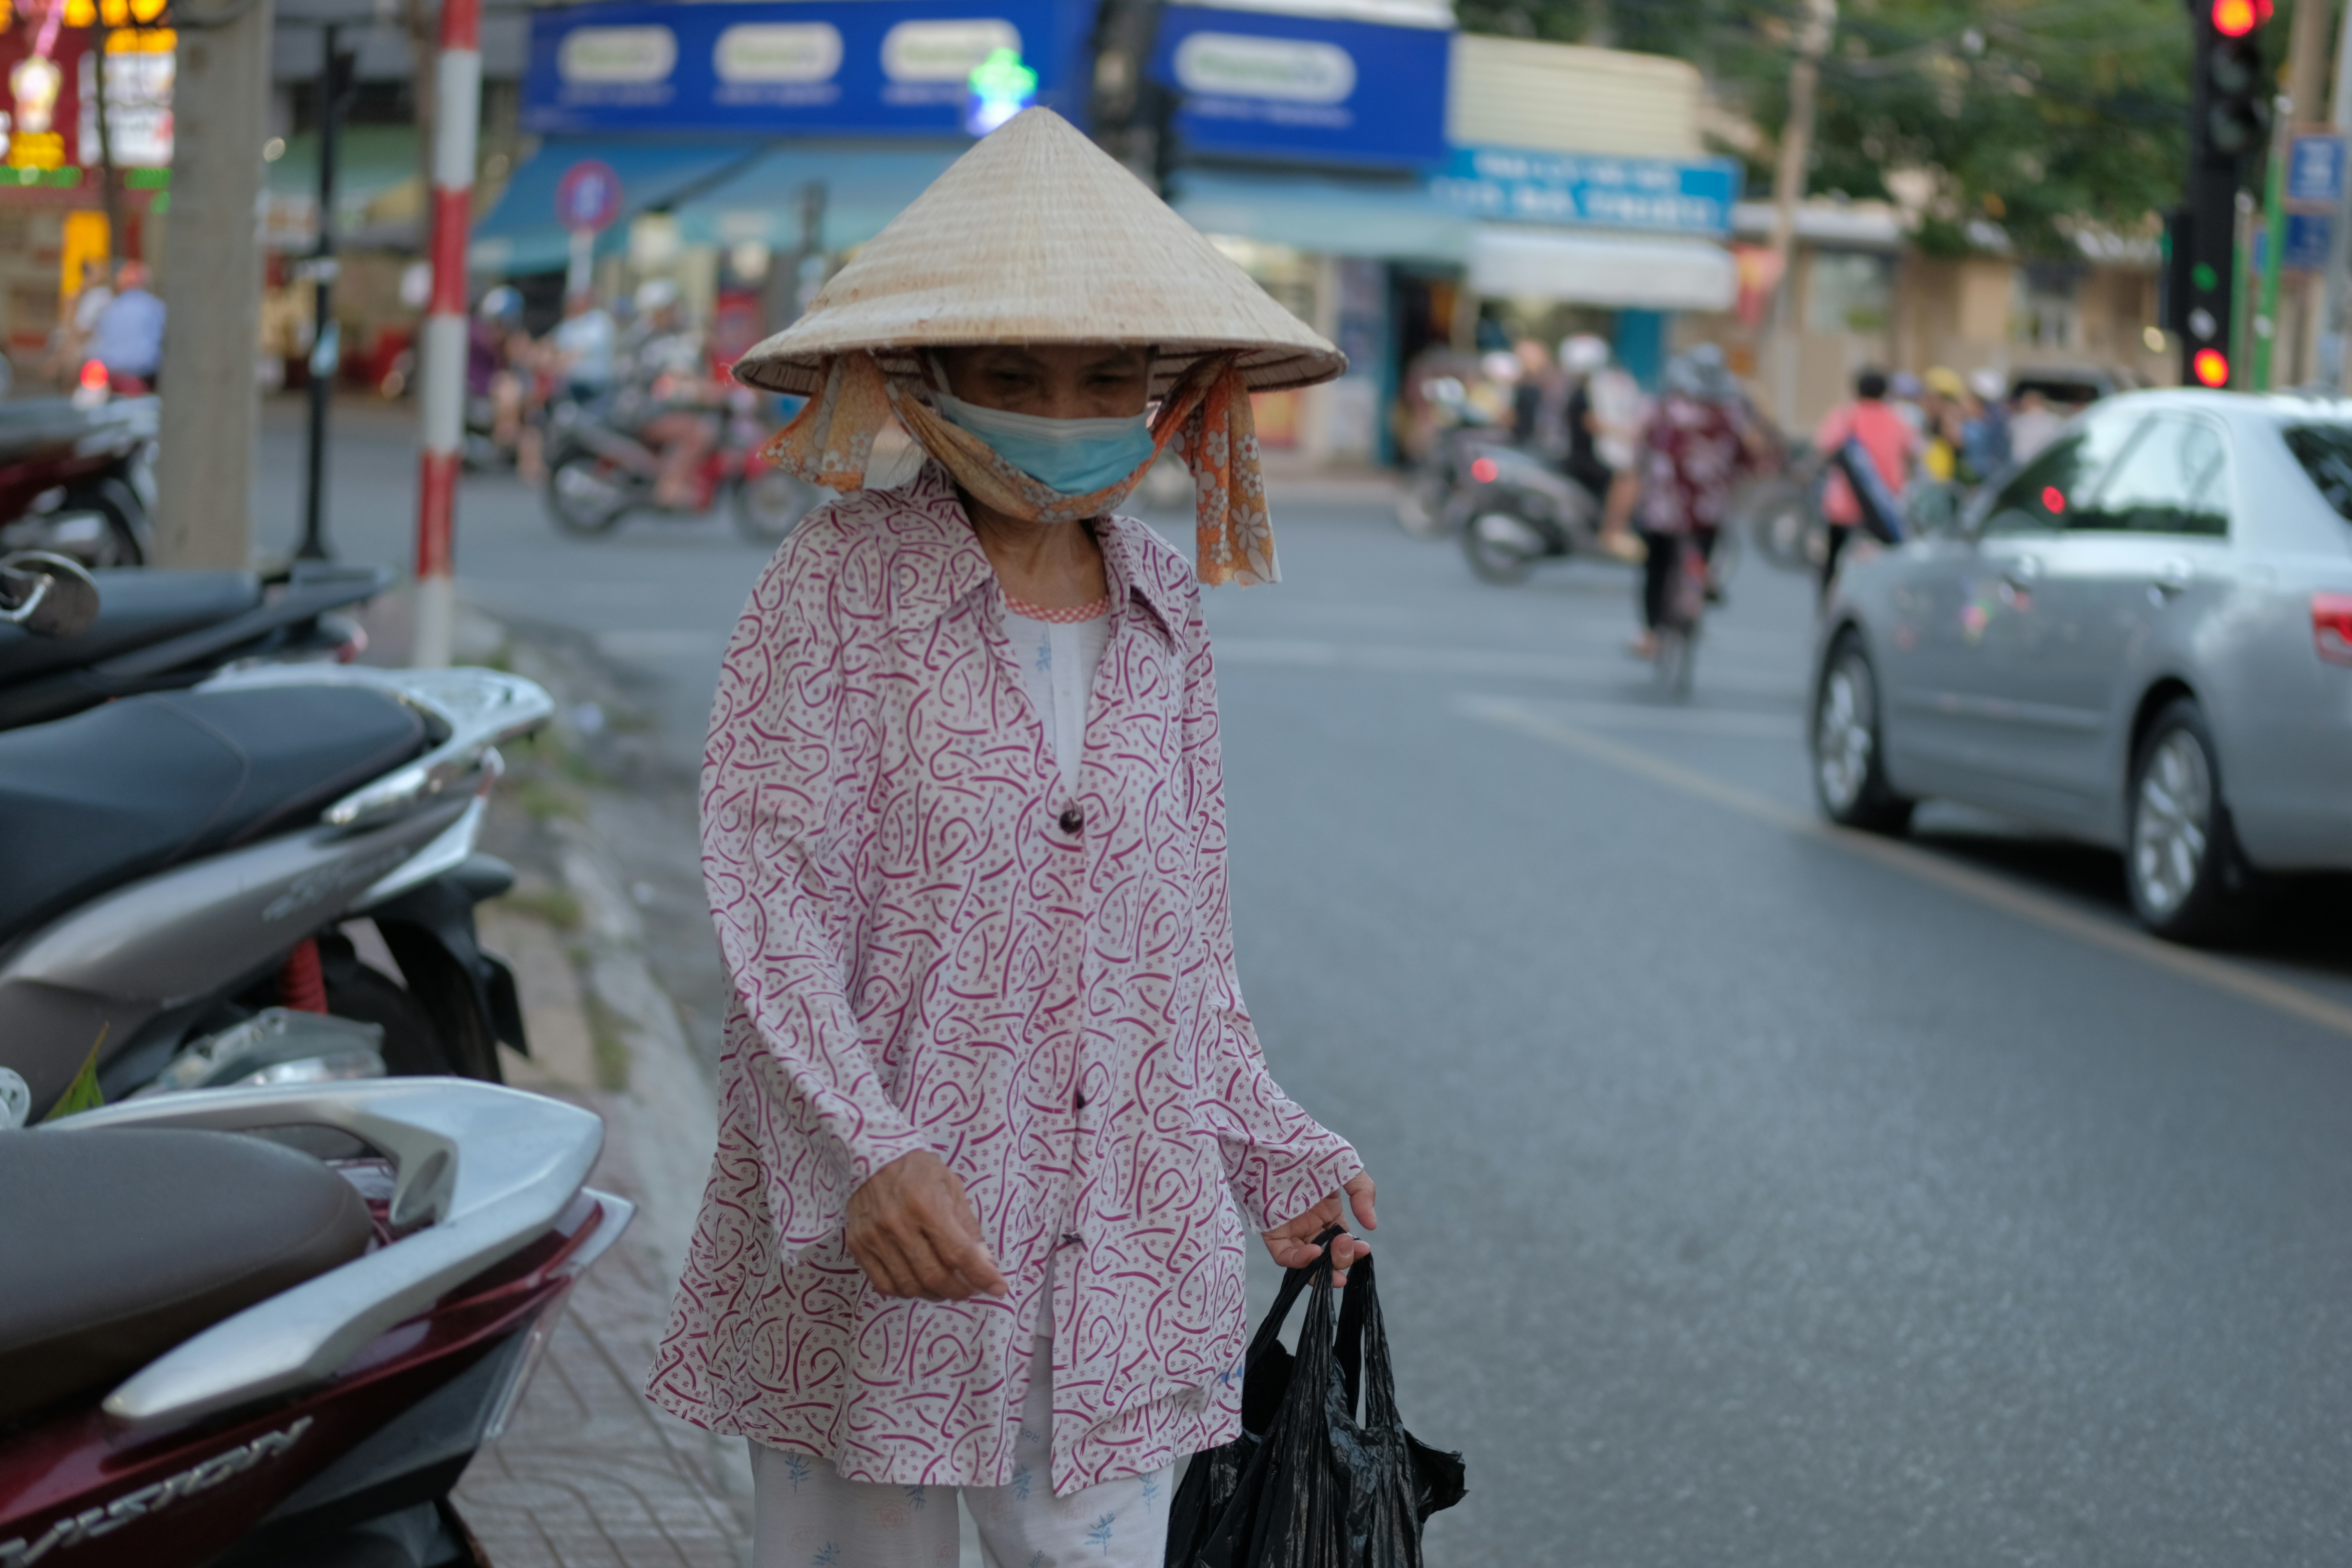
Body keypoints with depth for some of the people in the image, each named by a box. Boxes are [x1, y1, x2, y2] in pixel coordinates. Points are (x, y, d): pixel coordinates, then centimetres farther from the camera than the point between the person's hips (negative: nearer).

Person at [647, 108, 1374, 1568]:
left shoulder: (1167, 604, 8)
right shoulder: (843, 579, -6)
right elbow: (767, 881, -13)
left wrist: (1274, 1153, 21)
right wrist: (862, 1151, -25)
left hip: (1122, 1257, 4)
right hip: (874, 1243, -4)